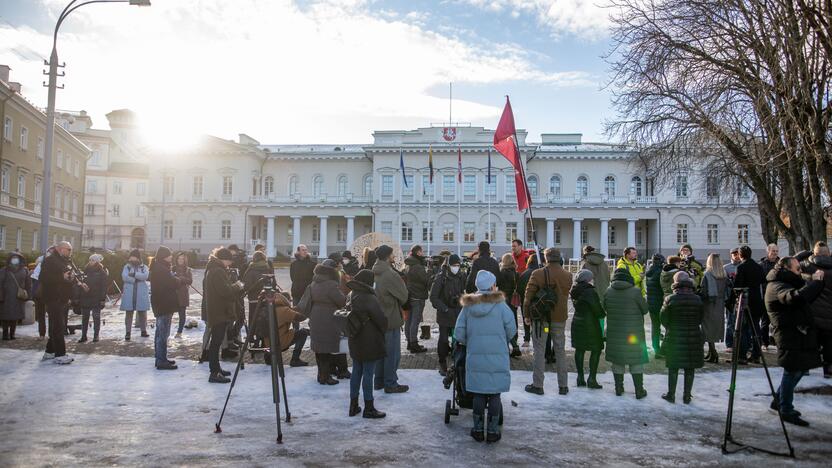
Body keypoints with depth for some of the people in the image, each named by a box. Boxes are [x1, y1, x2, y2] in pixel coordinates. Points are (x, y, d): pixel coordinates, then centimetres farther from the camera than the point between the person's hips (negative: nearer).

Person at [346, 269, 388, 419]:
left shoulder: (351, 296, 4)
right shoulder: (370, 299, -20)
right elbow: (381, 320, -16)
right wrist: (383, 331, 3)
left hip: (355, 341, 8)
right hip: (370, 342, -8)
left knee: (356, 371, 16)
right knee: (368, 374, -1)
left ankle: (354, 405, 23)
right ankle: (369, 409, 7)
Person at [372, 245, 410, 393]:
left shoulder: (374, 273, 3)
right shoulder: (391, 275, -21)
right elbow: (403, 297, -14)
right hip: (391, 319, -8)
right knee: (392, 353, 3)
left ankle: (379, 381, 27)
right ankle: (390, 384, 11)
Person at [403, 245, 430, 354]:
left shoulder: (408, 265, 10)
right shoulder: (418, 267, -19)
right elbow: (427, 280, -18)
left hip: (409, 296, 9)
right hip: (418, 297, -9)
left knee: (409, 320, 14)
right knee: (415, 321, -5)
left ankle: (410, 342, 23)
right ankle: (414, 345, -1)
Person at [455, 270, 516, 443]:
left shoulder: (468, 306, 0)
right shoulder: (500, 305, -7)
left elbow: (459, 333, 0)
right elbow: (511, 329, -4)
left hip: (475, 356, 2)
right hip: (497, 357, -2)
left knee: (478, 393, 12)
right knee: (494, 394, 7)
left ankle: (478, 430, 19)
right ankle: (492, 431, 13)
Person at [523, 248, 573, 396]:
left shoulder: (538, 274, -11)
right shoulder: (567, 276, -1)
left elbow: (529, 296, -8)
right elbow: (565, 295, 8)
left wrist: (526, 315, 1)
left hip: (541, 317, -3)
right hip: (560, 318, 3)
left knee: (539, 351, 5)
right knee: (560, 351, 12)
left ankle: (538, 385, 7)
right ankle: (563, 386, 16)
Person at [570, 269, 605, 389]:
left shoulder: (575, 291, 6)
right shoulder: (590, 292, -18)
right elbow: (598, 310, -16)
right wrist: (603, 314, 7)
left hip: (577, 322, 7)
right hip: (590, 324, -7)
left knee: (579, 350, 11)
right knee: (596, 350, 3)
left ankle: (580, 378, 15)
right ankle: (592, 379, 1)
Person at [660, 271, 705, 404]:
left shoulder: (670, 299, -10)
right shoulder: (697, 299, -4)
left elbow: (664, 319, -4)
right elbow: (700, 319, 4)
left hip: (674, 337, -1)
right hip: (693, 338, 2)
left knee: (673, 367, 8)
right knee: (690, 368, 10)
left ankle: (671, 395, 14)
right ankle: (687, 396, 17)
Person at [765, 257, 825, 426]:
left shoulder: (789, 283, 19)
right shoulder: (777, 287, -15)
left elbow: (809, 297, 18)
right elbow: (797, 298, -34)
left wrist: (816, 281, 3)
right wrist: (815, 281, -24)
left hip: (800, 333, 10)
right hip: (790, 336, -10)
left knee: (800, 368, 17)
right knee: (792, 371, -3)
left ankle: (778, 401, 30)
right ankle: (786, 411, 8)